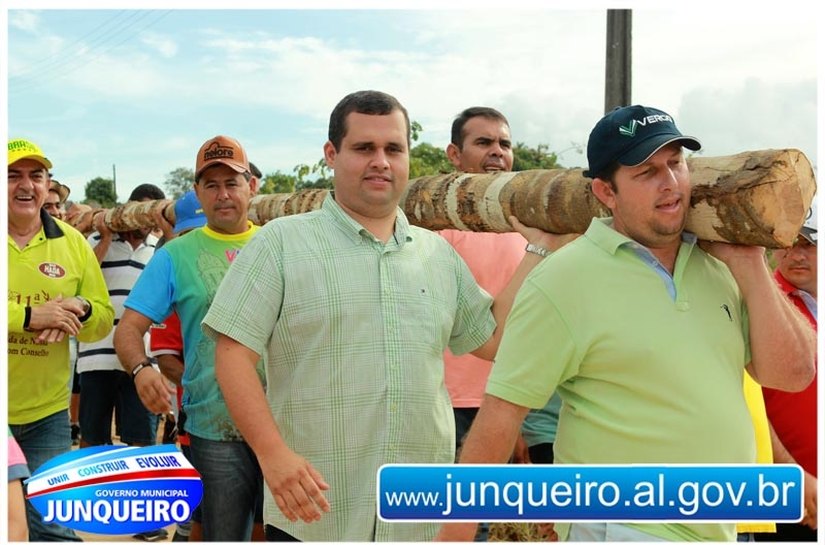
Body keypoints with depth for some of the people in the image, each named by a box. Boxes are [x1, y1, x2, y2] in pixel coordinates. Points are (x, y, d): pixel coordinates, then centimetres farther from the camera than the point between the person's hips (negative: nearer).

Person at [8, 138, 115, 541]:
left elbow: (104, 320, 8)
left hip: (46, 414, 2)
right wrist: (30, 316, -23)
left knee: (52, 527, 8)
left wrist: (81, 310, -15)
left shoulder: (72, 242, 6)